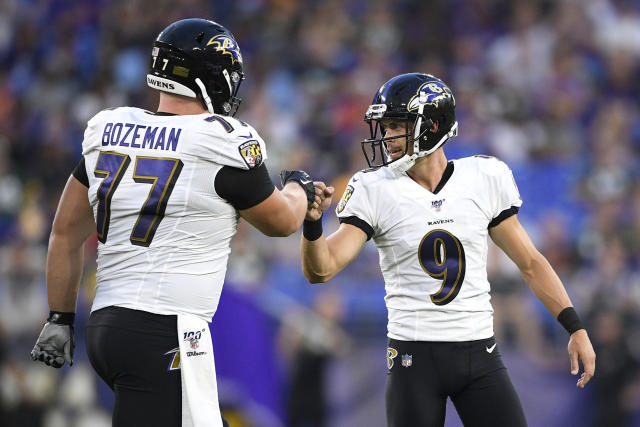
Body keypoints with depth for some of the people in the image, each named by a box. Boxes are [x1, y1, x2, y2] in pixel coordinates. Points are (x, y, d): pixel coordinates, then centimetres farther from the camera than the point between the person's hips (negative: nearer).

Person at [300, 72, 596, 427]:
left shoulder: (483, 180, 1)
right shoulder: (375, 191, -4)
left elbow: (529, 263, 9)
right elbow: (320, 270, -11)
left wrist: (576, 328, 4)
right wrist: (312, 224, -31)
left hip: (479, 354, 1)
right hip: (415, 357, -1)